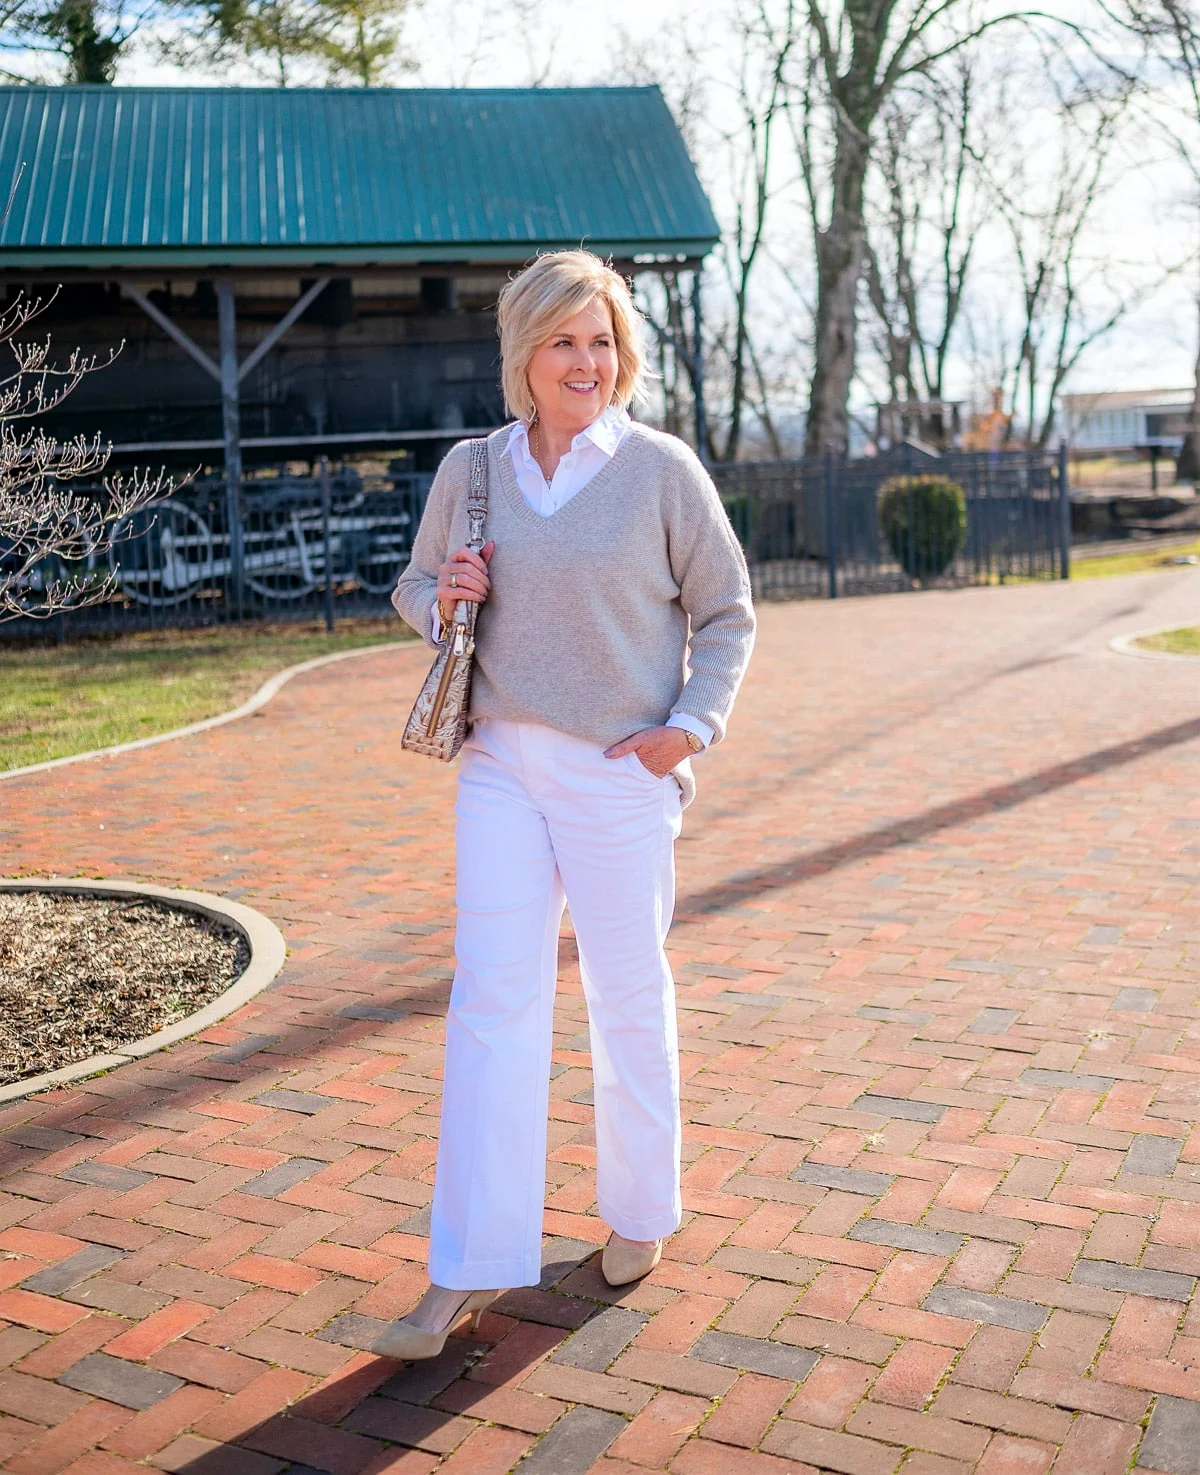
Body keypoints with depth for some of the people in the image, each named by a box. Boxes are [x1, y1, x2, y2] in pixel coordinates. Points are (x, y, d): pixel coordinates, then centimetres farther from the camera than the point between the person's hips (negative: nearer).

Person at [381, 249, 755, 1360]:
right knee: (491, 998, 0)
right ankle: (474, 1265, 8)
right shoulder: (470, 469, 6)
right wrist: (442, 599, -5)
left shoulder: (661, 470, -3)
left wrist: (694, 724, -10)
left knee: (629, 997, 9)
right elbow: (415, 588, 18)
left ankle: (640, 1213, 32)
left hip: (621, 772, -2)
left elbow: (726, 612, 3)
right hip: (502, 766, 3)